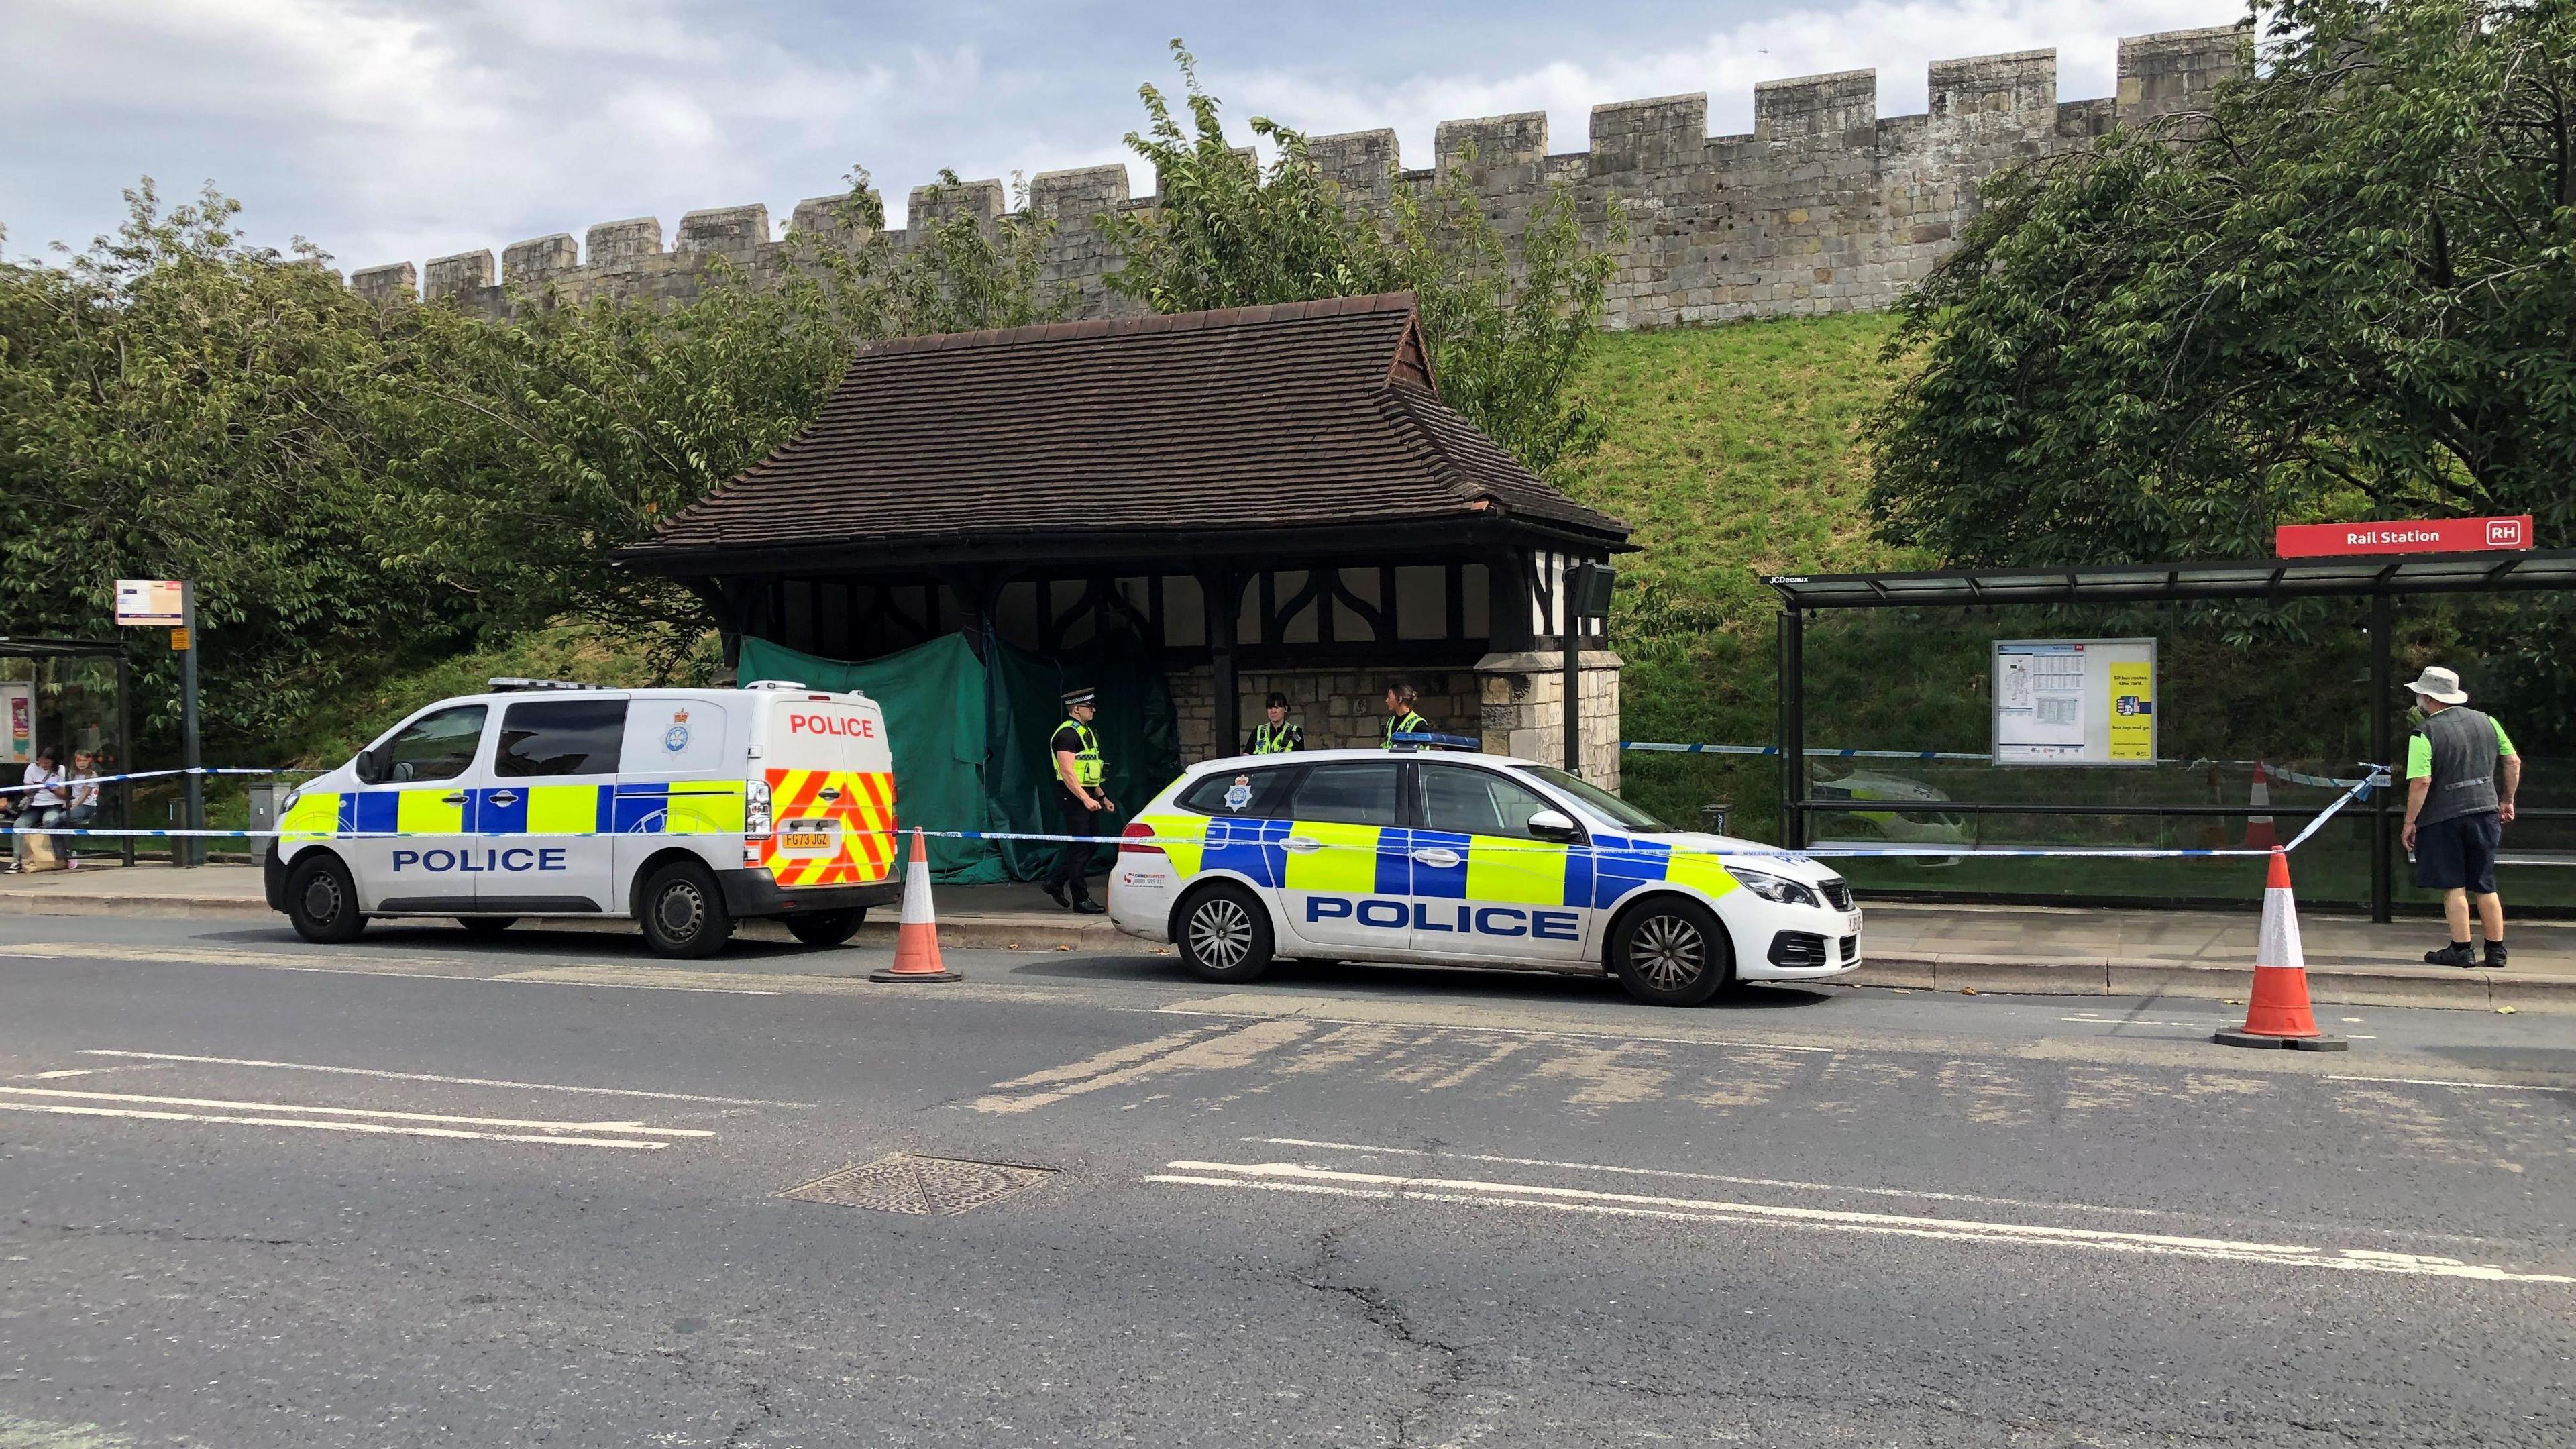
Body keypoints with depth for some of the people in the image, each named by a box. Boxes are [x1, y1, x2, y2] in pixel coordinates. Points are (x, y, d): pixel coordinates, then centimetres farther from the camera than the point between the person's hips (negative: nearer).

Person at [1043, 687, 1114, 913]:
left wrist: (1102, 797, 22)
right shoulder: (1067, 734, -14)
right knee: (1080, 847, -5)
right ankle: (1080, 899, 1)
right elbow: (1067, 772, -22)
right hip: (1073, 797, -10)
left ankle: (1055, 883, 25)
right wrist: (1086, 799, -28)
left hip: (1086, 795, 10)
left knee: (1087, 845, 13)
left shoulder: (1086, 732, 18)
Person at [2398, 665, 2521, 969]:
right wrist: (2507, 801, 23)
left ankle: (2461, 950, 3)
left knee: (2454, 887, 1)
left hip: (2444, 818, -6)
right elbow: (2513, 762, 12)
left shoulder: (2425, 734, -12)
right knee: (2486, 887, 12)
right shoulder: (2486, 721, 7)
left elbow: (2421, 782, -19)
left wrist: (2410, 823, -11)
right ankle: (2496, 952, 16)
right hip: (2485, 811, 6)